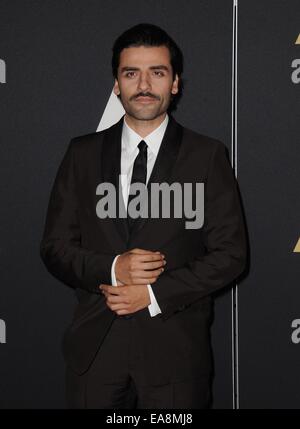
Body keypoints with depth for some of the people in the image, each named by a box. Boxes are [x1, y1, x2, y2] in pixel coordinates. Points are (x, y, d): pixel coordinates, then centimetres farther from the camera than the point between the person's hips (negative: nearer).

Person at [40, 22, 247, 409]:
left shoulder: (207, 156, 0)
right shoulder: (83, 154, 7)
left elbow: (230, 252, -3)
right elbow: (55, 246, 5)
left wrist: (156, 294, -12)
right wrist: (111, 269, -13)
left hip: (174, 348, -1)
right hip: (94, 348, 2)